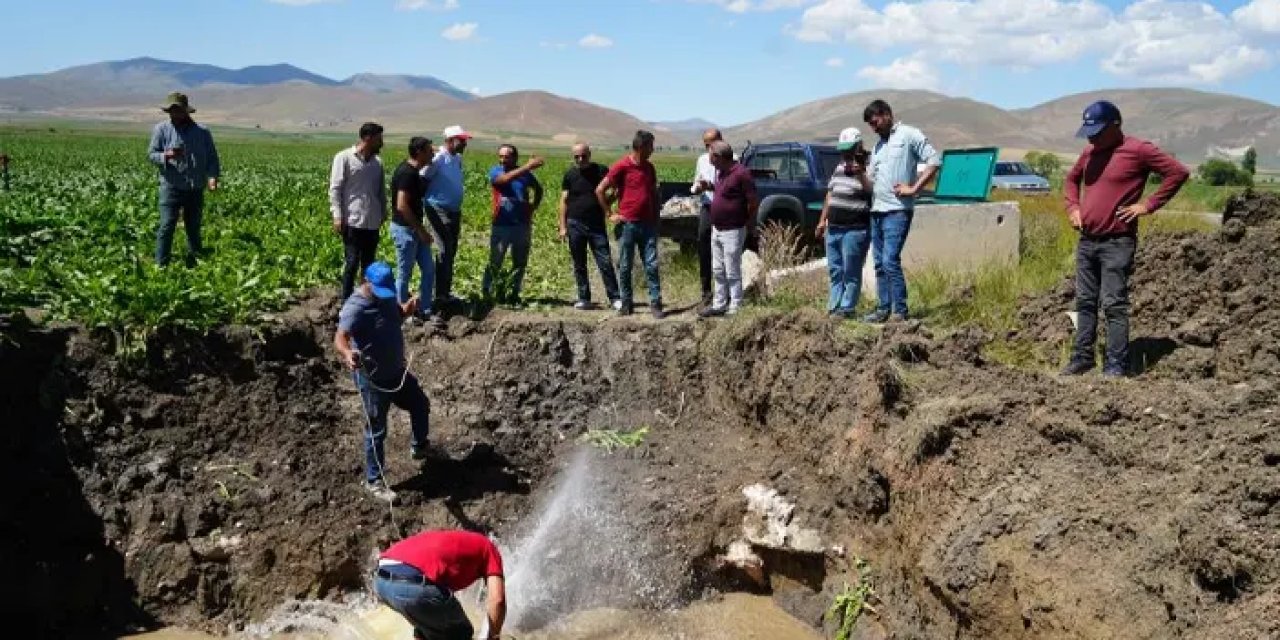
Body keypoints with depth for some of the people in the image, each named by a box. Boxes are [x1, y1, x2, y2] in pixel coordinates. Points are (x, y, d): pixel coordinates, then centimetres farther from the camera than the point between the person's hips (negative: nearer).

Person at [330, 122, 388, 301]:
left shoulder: (377, 162, 10)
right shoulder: (344, 158, -5)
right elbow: (335, 189, -7)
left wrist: (384, 213, 13)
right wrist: (337, 216, -13)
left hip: (373, 223, 5)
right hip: (353, 222, -5)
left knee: (369, 265, 11)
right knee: (352, 264, -3)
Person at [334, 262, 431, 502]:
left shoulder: (386, 297, -1)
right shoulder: (355, 308, -28)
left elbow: (398, 316, 19)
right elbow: (340, 337, -43)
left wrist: (409, 307, -5)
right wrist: (348, 353, -65)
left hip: (397, 371, 9)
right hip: (373, 379, -8)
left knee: (421, 405, 24)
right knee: (377, 431, 3)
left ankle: (419, 447, 50)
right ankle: (374, 481, 19)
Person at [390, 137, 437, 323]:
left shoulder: (413, 171, 9)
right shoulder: (406, 173, -20)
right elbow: (402, 206, -25)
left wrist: (422, 229, 18)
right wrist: (421, 230, -19)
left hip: (415, 229, 10)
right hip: (405, 229, -10)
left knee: (429, 269, 12)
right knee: (404, 275, 3)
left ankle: (424, 311, 19)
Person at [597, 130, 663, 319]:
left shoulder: (649, 167, 11)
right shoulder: (621, 166, -6)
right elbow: (600, 190, -5)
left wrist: (656, 218, 13)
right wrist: (610, 215, -5)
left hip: (647, 224, 4)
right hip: (627, 224, -4)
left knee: (652, 265, 0)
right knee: (624, 267, 4)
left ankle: (656, 303, 3)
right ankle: (626, 304, 14)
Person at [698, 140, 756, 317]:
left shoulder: (741, 173, -17)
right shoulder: (720, 172, 10)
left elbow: (754, 202, -14)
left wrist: (749, 225, -7)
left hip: (732, 231, -9)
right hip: (716, 230, 9)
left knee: (732, 272, -1)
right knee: (718, 270, 15)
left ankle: (735, 307, 8)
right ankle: (719, 304, 24)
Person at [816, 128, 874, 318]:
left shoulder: (867, 167, -7)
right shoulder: (839, 167, 17)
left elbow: (873, 191, -21)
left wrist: (860, 174, -35)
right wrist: (823, 220, 20)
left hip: (855, 229, -8)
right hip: (833, 228, 8)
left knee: (850, 272, -3)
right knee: (835, 270, 12)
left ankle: (847, 308, 1)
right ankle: (833, 306, 18)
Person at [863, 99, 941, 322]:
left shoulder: (909, 135, -2)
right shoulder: (878, 145, 20)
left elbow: (934, 161, -9)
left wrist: (913, 188, -12)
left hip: (897, 210, -8)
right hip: (876, 210, 8)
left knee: (890, 261, -14)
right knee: (879, 263, 9)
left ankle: (901, 310, -7)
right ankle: (884, 308, 15)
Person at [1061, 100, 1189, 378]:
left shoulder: (1138, 150, -9)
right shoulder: (1089, 152, 12)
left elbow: (1178, 172, -11)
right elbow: (1071, 180, 29)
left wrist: (1149, 205, -12)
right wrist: (1073, 207, 12)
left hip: (1117, 243, -7)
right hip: (1086, 241, 7)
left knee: (1114, 305, -5)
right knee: (1084, 302, 11)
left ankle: (1116, 366, 1)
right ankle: (1082, 357, 19)